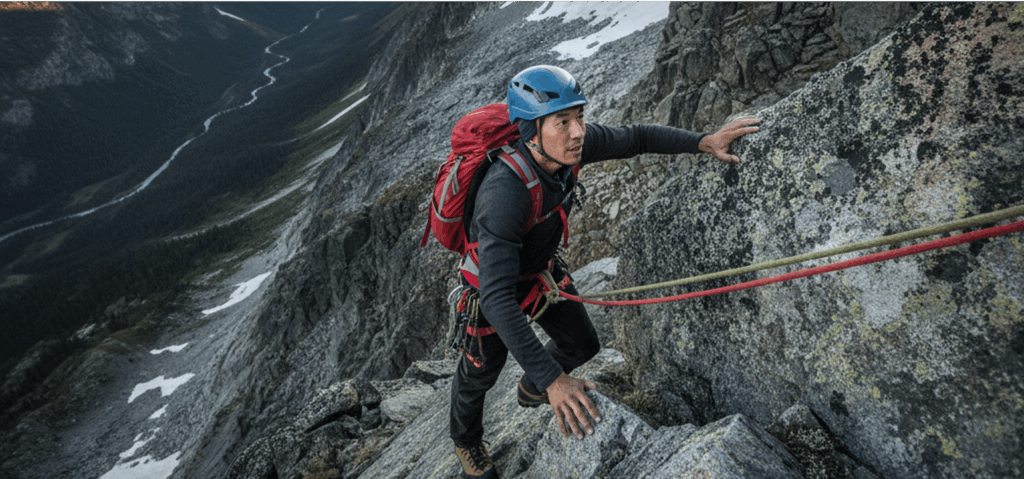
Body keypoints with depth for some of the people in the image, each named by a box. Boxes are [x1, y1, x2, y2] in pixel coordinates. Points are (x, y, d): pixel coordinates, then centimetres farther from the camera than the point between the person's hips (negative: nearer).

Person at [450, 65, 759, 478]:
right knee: (483, 368, 17)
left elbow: (635, 138, -7)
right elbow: (497, 299, -51)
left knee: (581, 345, 19)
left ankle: (531, 389, 52)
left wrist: (703, 142, -20)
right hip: (493, 279, -6)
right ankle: (466, 437, 50)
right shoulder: (503, 194, -46)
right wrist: (553, 380, -55)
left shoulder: (568, 144, -25)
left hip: (541, 266, 6)